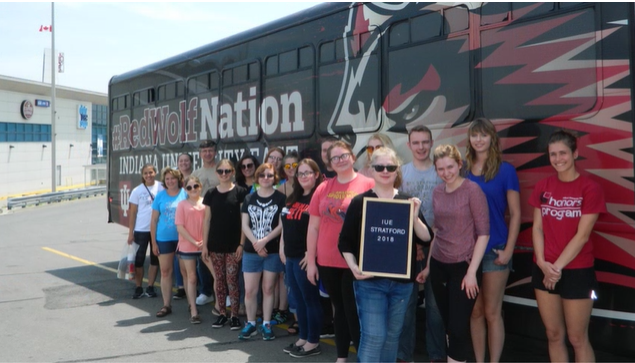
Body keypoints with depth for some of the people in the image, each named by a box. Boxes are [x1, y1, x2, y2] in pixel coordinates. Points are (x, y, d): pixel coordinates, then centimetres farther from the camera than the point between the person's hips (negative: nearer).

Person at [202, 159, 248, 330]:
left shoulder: (240, 192, -2)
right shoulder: (211, 193, 7)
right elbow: (207, 220, 8)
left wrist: (242, 244, -9)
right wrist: (204, 245, 4)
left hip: (233, 244, -3)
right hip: (215, 245, 3)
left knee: (232, 280, -2)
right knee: (219, 280, 9)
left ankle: (234, 316, 9)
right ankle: (222, 314, 20)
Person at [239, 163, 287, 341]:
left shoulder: (280, 198, -3)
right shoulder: (249, 198, 7)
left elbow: (282, 225, -8)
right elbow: (245, 225, 2)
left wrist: (264, 241, -14)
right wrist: (256, 243, -11)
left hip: (273, 251, -2)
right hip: (251, 251, 2)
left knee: (268, 289, 7)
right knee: (249, 290, 3)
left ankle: (266, 324, 19)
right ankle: (250, 323, 20)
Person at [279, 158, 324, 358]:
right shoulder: (292, 198, 15)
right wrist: (282, 248, 14)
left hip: (305, 257, -8)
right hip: (290, 256, 8)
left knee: (310, 299, 1)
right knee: (298, 299, 14)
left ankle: (313, 343, 12)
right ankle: (303, 338, 26)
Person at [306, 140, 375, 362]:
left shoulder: (368, 185, -6)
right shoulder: (323, 188, 6)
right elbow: (313, 227, 8)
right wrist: (311, 261, 6)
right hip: (327, 262, 5)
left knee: (354, 311, 2)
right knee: (339, 309, 16)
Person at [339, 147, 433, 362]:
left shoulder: (407, 201, 6)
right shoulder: (360, 202, -3)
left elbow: (426, 238, 1)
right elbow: (345, 242, -3)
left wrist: (414, 216, -15)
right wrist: (353, 266, -17)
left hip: (402, 282, 4)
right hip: (370, 281, -3)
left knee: (392, 335, 13)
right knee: (373, 336, -6)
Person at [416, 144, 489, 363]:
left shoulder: (472, 190, -10)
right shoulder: (437, 192, 6)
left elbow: (483, 232, -11)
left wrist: (472, 272, -15)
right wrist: (428, 266, 15)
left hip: (464, 266, -5)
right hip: (439, 265, 5)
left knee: (458, 327, -3)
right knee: (448, 324, 12)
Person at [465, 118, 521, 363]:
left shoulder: (505, 170, -4)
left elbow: (515, 213, -3)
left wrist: (508, 250, -8)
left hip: (494, 250, -3)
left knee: (492, 313, 5)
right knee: (475, 312, 12)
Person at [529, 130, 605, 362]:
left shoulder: (590, 188, -9)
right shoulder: (542, 187, 5)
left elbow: (582, 235, -13)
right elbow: (537, 227, 3)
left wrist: (557, 267, -14)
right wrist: (542, 262, -10)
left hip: (577, 272, -4)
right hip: (544, 271, 4)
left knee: (577, 338, 5)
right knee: (554, 335, 14)